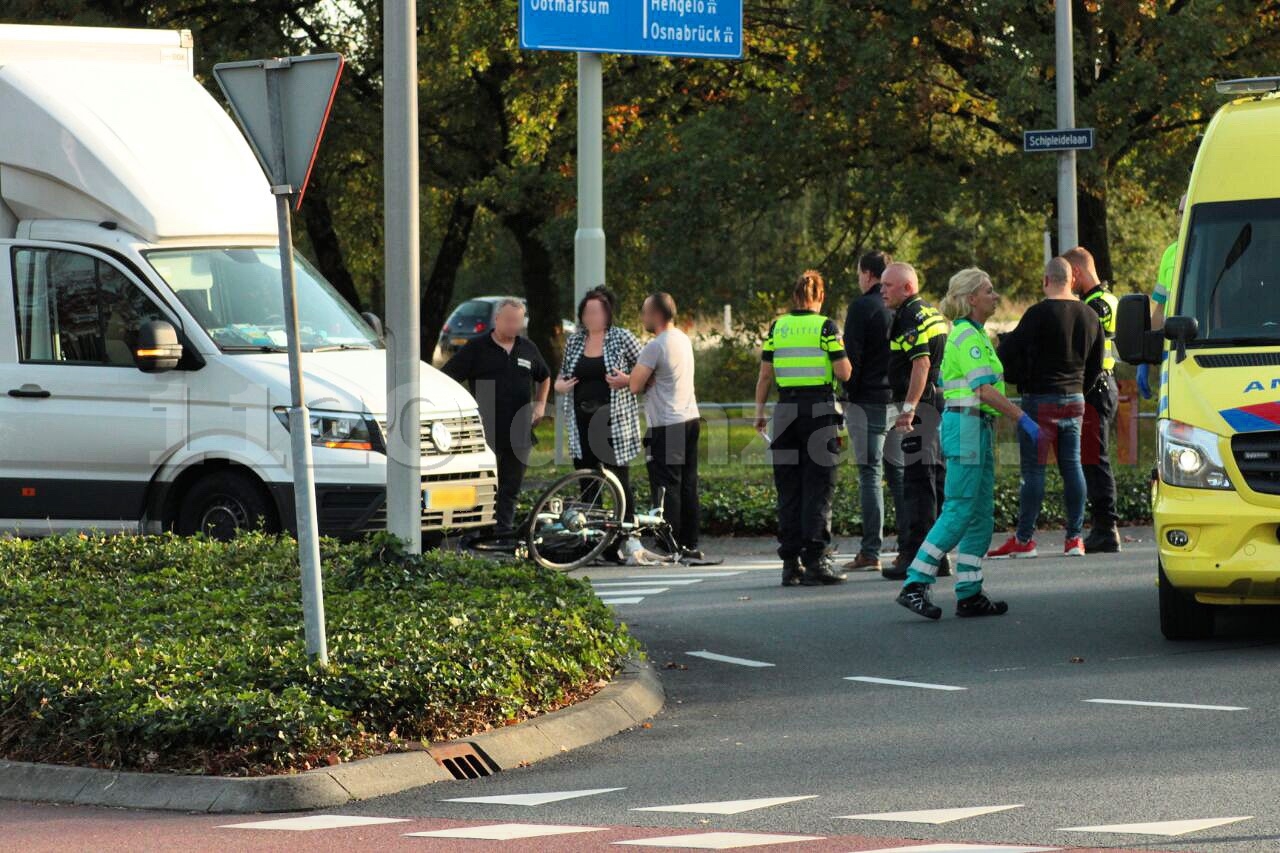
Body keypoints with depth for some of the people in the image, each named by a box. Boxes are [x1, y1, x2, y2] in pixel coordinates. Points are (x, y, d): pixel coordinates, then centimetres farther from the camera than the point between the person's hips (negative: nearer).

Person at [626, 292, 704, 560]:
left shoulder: (655, 347, -15)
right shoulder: (684, 340, 13)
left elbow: (636, 385, -15)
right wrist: (649, 380, 5)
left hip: (666, 426, -9)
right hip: (690, 418, 9)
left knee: (666, 488, -6)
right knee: (687, 486, 11)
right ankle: (690, 545, 13)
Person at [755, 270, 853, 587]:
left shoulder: (778, 327, 5)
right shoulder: (825, 327, -4)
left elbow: (765, 374, 6)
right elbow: (844, 373, -7)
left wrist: (759, 411, 15)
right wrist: (843, 355, 13)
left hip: (786, 409, 3)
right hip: (820, 408, -3)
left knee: (788, 489, 8)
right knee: (818, 487, -1)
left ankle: (790, 563, 8)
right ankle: (815, 559, -7)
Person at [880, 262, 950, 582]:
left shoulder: (911, 318, -12)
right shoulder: (933, 314, 19)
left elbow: (922, 364, -22)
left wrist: (908, 408, -25)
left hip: (920, 408, -10)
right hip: (940, 406, 10)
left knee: (918, 481, -9)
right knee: (935, 479, 12)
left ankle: (915, 556, -11)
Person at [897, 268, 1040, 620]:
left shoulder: (975, 335, 18)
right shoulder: (967, 336, -13)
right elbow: (985, 390, -20)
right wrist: (1023, 418, -20)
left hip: (978, 428, 10)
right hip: (966, 426, -10)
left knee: (982, 515, 9)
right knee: (959, 511, -11)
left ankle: (969, 594, 9)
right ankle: (914, 585, -11)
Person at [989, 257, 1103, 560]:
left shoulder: (1039, 314, -13)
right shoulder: (1089, 316, 9)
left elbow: (1008, 354, -13)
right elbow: (1095, 365, 17)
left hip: (1041, 401, -6)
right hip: (1075, 400, 6)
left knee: (1033, 469, -4)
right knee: (1072, 466, 9)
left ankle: (1024, 540, -3)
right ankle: (1075, 538, 9)